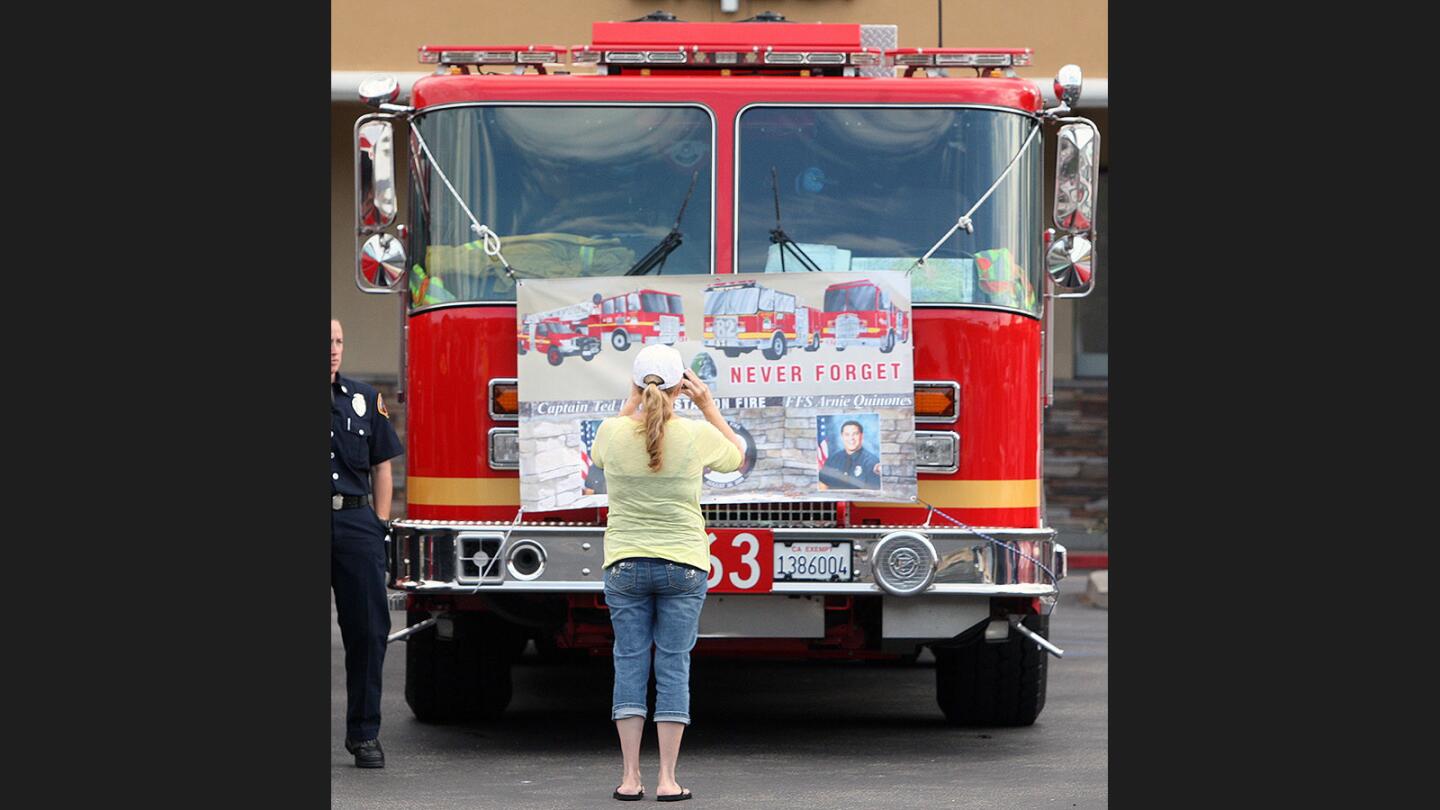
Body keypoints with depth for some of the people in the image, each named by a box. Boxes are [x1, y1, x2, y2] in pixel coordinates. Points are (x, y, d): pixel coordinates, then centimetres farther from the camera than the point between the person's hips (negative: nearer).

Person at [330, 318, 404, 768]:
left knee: (369, 628, 2)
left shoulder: (364, 398, 11)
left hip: (356, 521, 3)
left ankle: (364, 731, 9)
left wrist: (379, 524, 6)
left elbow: (381, 465, 13)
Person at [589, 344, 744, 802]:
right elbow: (737, 457, 13)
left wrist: (632, 402, 17)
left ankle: (630, 778, 4)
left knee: (629, 665, 7)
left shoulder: (614, 431, -7)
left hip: (625, 566, 1)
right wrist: (708, 406, 12)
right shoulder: (697, 435, -9)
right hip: (684, 566, -1)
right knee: (674, 668, 4)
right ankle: (667, 780, 1)